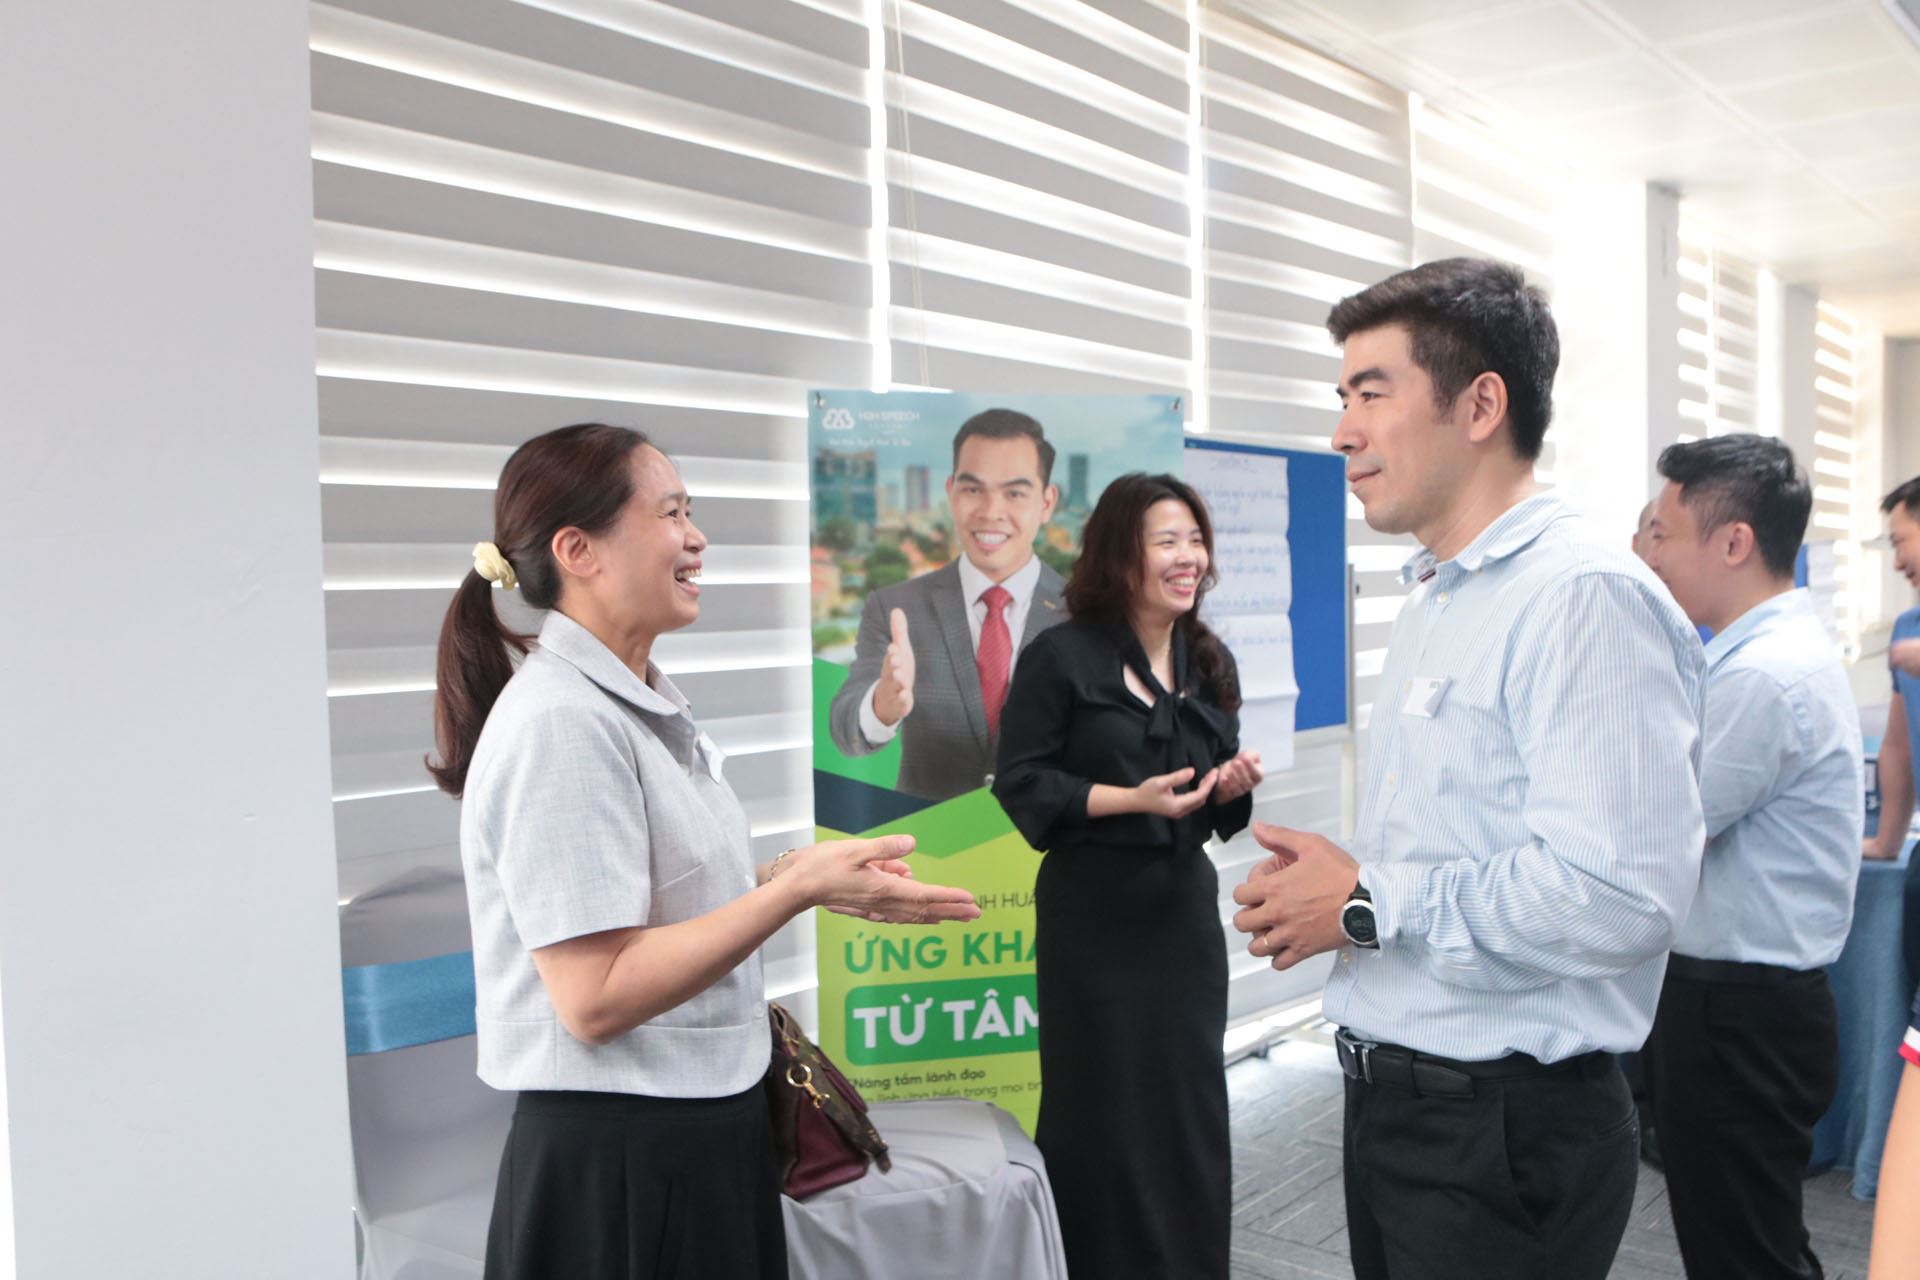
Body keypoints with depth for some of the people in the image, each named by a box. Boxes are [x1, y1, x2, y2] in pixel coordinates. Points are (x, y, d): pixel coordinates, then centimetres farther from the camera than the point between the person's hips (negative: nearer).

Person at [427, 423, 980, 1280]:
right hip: (618, 1165, -9)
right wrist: (797, 890, -22)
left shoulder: (645, 705, 8)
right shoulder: (562, 723, -20)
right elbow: (595, 999, -24)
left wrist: (797, 873, 1)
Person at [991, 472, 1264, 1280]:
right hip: (1094, 913, -5)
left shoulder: (1210, 662, 9)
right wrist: (1131, 798, -21)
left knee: (1193, 1102, 10)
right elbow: (1020, 785, -11)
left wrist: (1232, 786, -6)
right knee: (1101, 1107, 3)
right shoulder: (1061, 657, -9)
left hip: (1186, 907, 5)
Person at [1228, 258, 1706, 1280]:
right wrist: (1326, 884, 2)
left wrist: (1367, 906, -19)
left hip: (1505, 1129, -9)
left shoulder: (1585, 596, -19)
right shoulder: (1432, 603, 13)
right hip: (1389, 1098, 9)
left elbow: (1618, 895, -28)